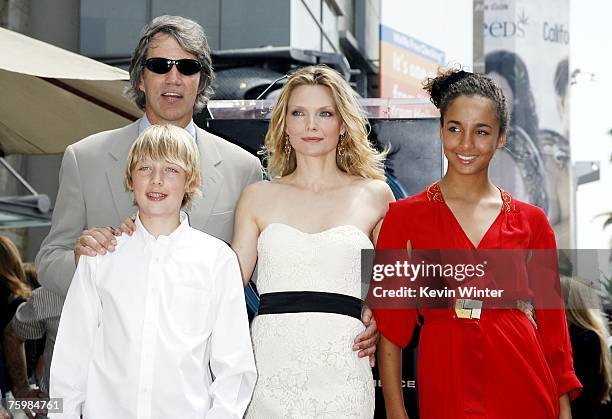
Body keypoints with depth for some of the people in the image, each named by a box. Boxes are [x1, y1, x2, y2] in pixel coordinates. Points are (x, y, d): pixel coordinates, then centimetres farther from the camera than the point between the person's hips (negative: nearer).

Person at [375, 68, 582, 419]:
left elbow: (553, 322, 9)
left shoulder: (531, 220, 7)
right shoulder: (404, 216, 1)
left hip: (522, 387, 2)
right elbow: (389, 324, 0)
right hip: (446, 389, -1)